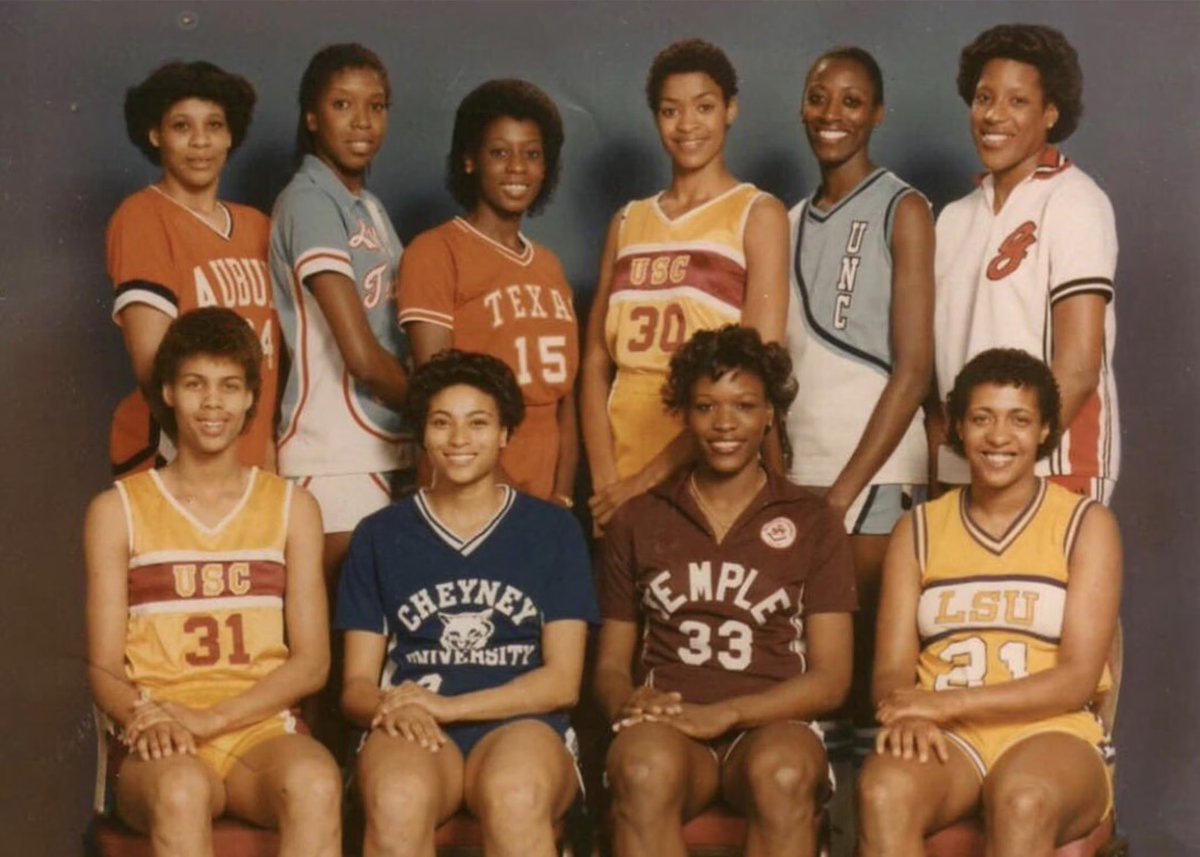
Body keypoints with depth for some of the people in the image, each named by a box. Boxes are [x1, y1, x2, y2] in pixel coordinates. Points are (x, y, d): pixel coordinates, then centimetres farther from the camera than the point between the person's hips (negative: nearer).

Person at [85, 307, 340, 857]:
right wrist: (148, 719, -17)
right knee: (181, 789, -38)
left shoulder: (292, 508, 16)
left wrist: (211, 718, -9)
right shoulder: (118, 511, 12)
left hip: (259, 730, 1)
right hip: (161, 749, -1)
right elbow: (103, 667, 7)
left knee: (315, 782, -35)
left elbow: (311, 662, 8)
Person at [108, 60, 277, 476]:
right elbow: (154, 364, -14)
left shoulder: (256, 225, 12)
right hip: (171, 461, -5)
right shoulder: (141, 218, -6)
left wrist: (268, 445, 5)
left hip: (251, 461, 5)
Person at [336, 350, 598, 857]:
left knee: (517, 798, -38)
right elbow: (356, 684, 12)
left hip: (520, 724, 0)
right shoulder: (379, 536, 16)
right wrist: (390, 708, -13)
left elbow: (561, 682, 4)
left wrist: (446, 705, -9)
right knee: (396, 802, -36)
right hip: (411, 729, 1)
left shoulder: (553, 530, 13)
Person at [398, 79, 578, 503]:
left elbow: (565, 397, 12)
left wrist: (562, 496, -2)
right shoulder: (435, 253, -4)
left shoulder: (549, 266, 14)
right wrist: (508, 497, -13)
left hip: (545, 503, 5)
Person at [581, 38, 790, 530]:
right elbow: (596, 360, 8)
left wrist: (656, 473, -14)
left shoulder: (758, 214, -1)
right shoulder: (628, 223, 12)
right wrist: (605, 480, -6)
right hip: (623, 474, 3)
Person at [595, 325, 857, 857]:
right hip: (666, 728, 1)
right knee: (644, 770, -37)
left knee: (784, 773, -38)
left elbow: (830, 679, 5)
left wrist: (722, 714, -11)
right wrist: (627, 702, -8)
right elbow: (610, 663, 18)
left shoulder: (813, 524, 13)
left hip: (770, 726, 0)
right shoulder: (637, 522, 18)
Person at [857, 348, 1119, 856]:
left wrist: (951, 702, -13)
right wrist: (910, 713, -18)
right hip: (944, 737, 2)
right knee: (882, 792, -34)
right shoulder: (919, 530, 16)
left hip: (1049, 732, -2)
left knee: (1023, 803, -39)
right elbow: (891, 669, 7)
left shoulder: (1085, 525, 8)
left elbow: (1078, 680, -2)